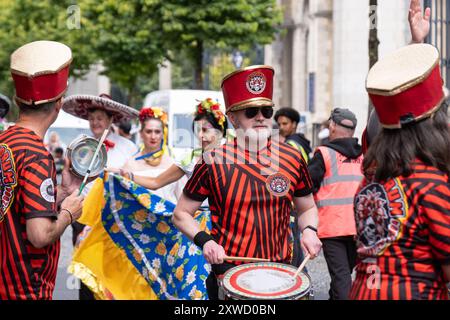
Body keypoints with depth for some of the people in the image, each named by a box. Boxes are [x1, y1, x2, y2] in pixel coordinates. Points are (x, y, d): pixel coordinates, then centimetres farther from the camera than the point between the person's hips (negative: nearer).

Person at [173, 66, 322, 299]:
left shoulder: (292, 159, 0)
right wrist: (204, 240, -16)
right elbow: (181, 214, 1)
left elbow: (307, 208, 14)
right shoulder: (213, 163, -7)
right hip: (229, 271, -3)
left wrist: (309, 230, -6)